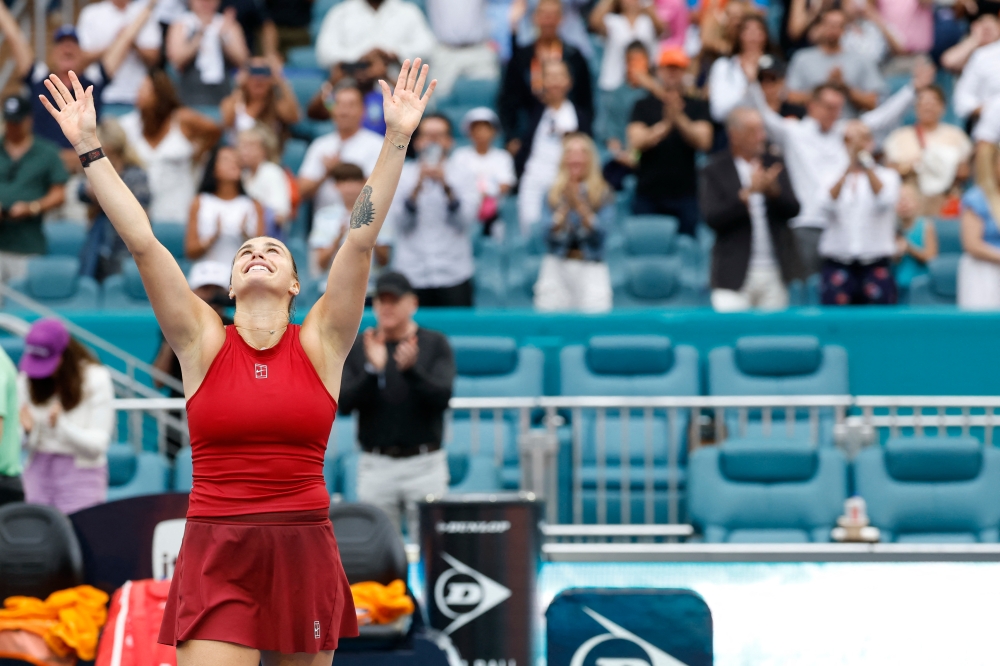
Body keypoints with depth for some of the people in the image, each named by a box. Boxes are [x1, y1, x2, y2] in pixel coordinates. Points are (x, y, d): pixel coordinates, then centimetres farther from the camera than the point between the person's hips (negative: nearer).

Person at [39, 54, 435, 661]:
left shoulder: (320, 343, 5)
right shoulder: (203, 343, 5)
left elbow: (362, 238, 0)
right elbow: (142, 241, 2)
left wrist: (398, 140, -4)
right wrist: (90, 149, 0)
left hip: (304, 558, 1)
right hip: (217, 561, -1)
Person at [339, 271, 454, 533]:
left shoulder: (435, 344, 3)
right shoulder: (356, 347, 6)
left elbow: (442, 397, -10)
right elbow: (344, 403, -3)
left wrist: (411, 369, -26)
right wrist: (373, 370, -19)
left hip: (424, 465, -1)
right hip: (375, 466, 1)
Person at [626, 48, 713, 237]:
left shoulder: (697, 106, 9)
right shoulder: (643, 106, 8)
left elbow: (703, 141, -4)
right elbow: (636, 142, -5)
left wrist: (679, 118, -19)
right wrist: (665, 124, -20)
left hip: (685, 194, 0)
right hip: (649, 194, 0)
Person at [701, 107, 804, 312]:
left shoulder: (774, 166, 12)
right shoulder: (715, 172, 2)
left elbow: (792, 210, 5)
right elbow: (712, 218, -9)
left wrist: (773, 190, -15)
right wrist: (748, 193, -18)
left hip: (775, 272, 3)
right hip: (736, 275, -3)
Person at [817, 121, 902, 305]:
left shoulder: (887, 175, 10)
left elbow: (885, 200, -12)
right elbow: (827, 205, -10)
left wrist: (867, 167, -25)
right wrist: (847, 173, -25)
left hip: (876, 265, 0)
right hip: (838, 264, 0)